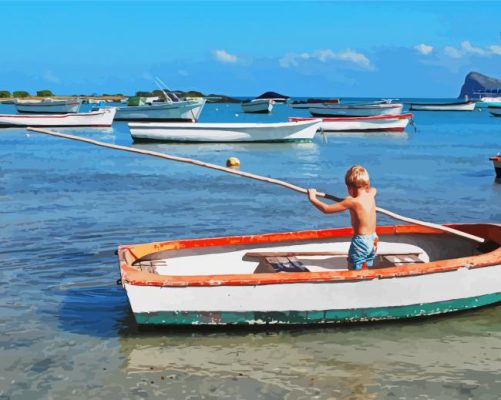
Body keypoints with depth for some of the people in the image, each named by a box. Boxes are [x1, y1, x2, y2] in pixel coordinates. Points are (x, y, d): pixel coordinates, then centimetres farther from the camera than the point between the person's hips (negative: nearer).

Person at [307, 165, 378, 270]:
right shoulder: (371, 195, 2)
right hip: (373, 240, 8)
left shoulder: (352, 202, -18)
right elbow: (373, 189, 32)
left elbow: (326, 209, -14)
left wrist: (313, 199, -2)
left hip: (360, 241, -8)